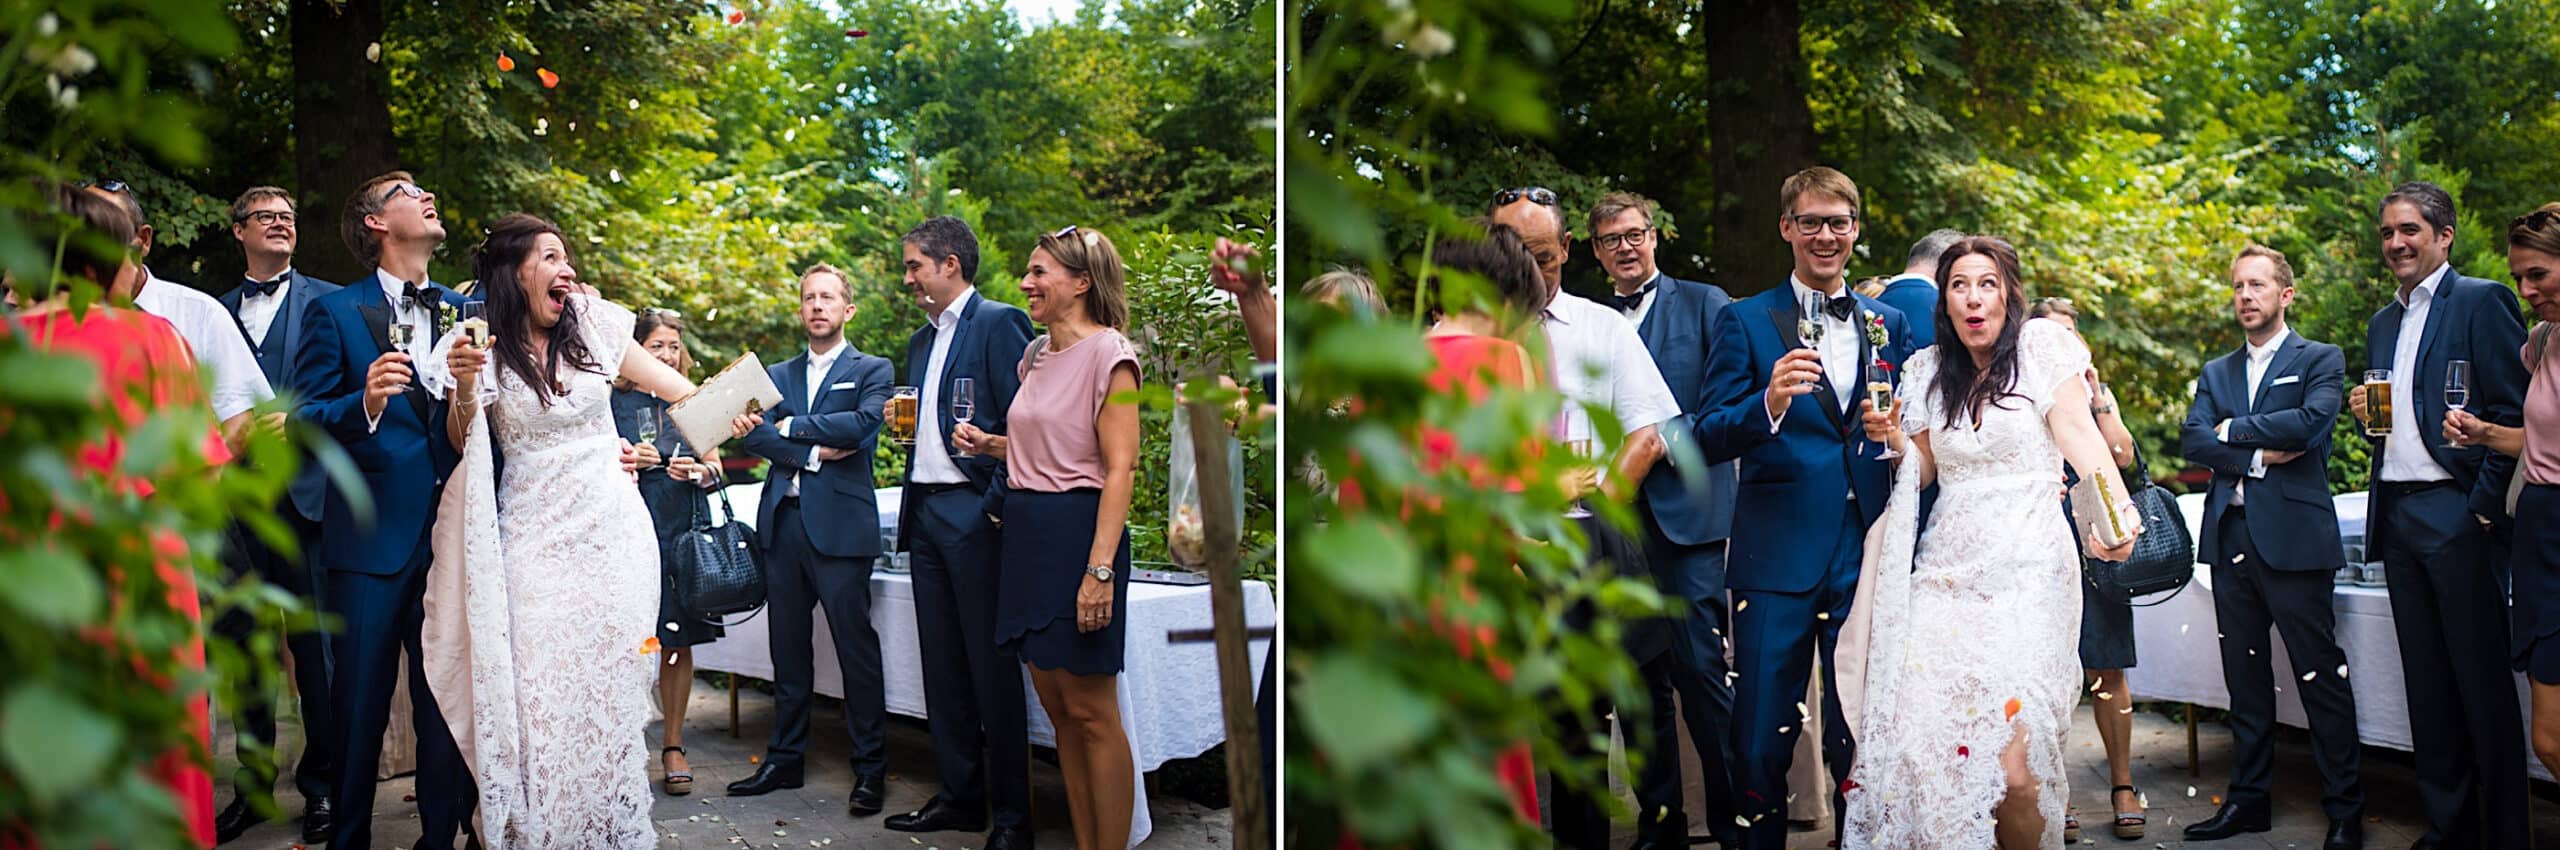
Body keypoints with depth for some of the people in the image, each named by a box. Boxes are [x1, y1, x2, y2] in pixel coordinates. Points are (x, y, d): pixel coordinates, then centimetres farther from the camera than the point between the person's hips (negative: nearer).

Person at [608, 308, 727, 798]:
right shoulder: (614, 402, 6)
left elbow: (716, 467, 12)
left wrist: (699, 472, -9)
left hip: (685, 532, 2)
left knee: (679, 643, 4)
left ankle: (673, 746, 12)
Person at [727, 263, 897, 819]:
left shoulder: (872, 371, 6)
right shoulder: (777, 374, 19)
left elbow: (864, 423, -13)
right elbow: (755, 435, 4)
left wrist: (791, 426, -5)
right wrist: (814, 452, -10)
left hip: (840, 524, -5)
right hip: (783, 521, 5)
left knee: (856, 646, -5)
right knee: (789, 647, 10)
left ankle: (870, 769, 1)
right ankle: (785, 758, 19)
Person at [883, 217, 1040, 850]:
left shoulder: (999, 323, -6)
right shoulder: (922, 339, 20)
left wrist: (999, 504, -17)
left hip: (973, 513, -8)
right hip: (925, 512, 8)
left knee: (992, 667, -5)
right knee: (942, 665, 10)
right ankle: (960, 797, 18)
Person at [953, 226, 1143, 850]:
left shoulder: (1108, 354, -11)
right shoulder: (1036, 354, 14)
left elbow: (1120, 469, -17)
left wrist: (1100, 569, -24)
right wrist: (988, 444, 9)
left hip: (1078, 532, -9)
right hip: (1026, 533, 9)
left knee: (1090, 711, -3)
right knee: (1056, 705, 11)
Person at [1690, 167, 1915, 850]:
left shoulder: (1888, 324, 14)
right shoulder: (1744, 322, 3)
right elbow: (1708, 439, -6)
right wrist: (1769, 404, -24)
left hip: (1867, 556, 3)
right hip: (1778, 557, -2)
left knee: (1860, 736, 7)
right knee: (1760, 742, 0)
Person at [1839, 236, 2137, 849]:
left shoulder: (2041, 347, 1)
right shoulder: (1928, 370, 13)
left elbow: (2079, 435, -11)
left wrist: (2120, 510, -28)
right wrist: (1894, 437, -1)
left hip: (2026, 573, -4)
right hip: (1946, 569, 4)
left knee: (2012, 761, -14)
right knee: (1925, 740, -8)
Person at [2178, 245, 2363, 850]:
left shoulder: (2320, 360, 4)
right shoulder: (2216, 374, 18)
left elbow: (2312, 422, -14)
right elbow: (2192, 440, 4)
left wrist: (2232, 430, -5)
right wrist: (2257, 456, -10)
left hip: (2293, 536, -5)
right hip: (2230, 536, 5)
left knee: (2322, 676, -3)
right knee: (2245, 678, 10)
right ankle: (2249, 798, 17)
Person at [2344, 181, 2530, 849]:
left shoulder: (2481, 302, -4)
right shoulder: (2382, 324, 19)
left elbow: (2512, 415, -11)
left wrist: (2484, 508, -17)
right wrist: (2366, 415, 2)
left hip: (2458, 514, -7)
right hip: (2397, 515, 7)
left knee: (2483, 681, -3)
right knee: (2426, 684, 10)